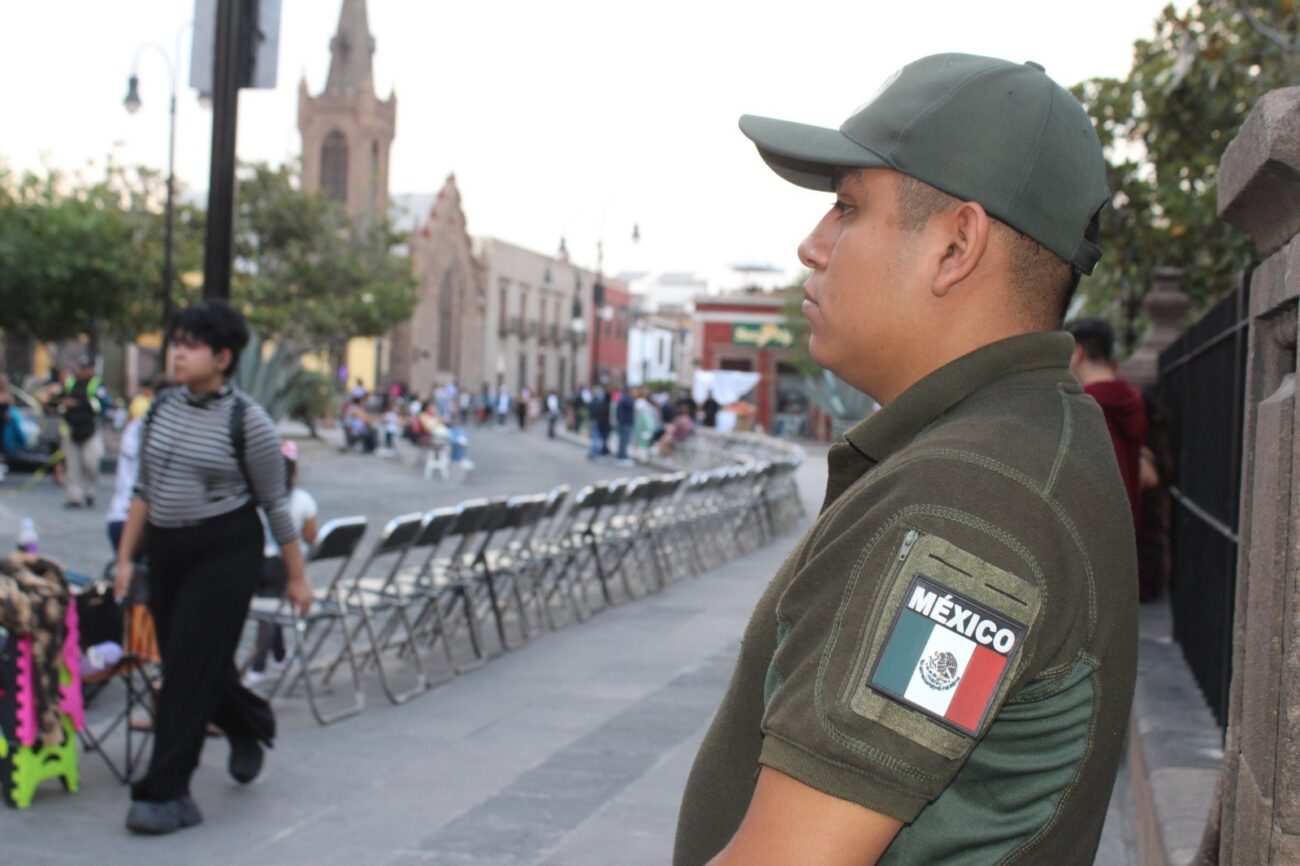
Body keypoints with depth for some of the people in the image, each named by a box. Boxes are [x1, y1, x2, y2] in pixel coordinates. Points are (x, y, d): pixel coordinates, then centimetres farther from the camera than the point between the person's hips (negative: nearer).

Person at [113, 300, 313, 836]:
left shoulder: (247, 422, -10)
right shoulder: (161, 410, 6)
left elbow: (275, 504, -4)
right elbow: (144, 490, 13)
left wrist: (296, 576, -1)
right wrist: (125, 557, 10)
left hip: (226, 551, -6)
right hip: (166, 550, 6)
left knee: (191, 667, -6)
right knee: (186, 662, 13)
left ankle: (167, 793, 2)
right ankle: (250, 725, 42)